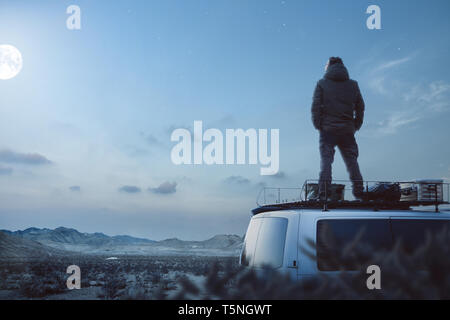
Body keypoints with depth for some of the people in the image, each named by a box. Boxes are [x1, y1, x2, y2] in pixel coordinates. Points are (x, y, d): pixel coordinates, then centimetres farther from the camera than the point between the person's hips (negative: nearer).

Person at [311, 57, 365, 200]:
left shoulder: (322, 84, 2)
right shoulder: (353, 85, 11)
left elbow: (316, 106, -5)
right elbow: (360, 107, 10)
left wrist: (318, 125, 0)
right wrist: (356, 126, 14)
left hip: (328, 129, -2)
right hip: (347, 130, 3)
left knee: (326, 161, -2)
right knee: (352, 161, 8)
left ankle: (324, 194, -12)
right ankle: (359, 194, 5)